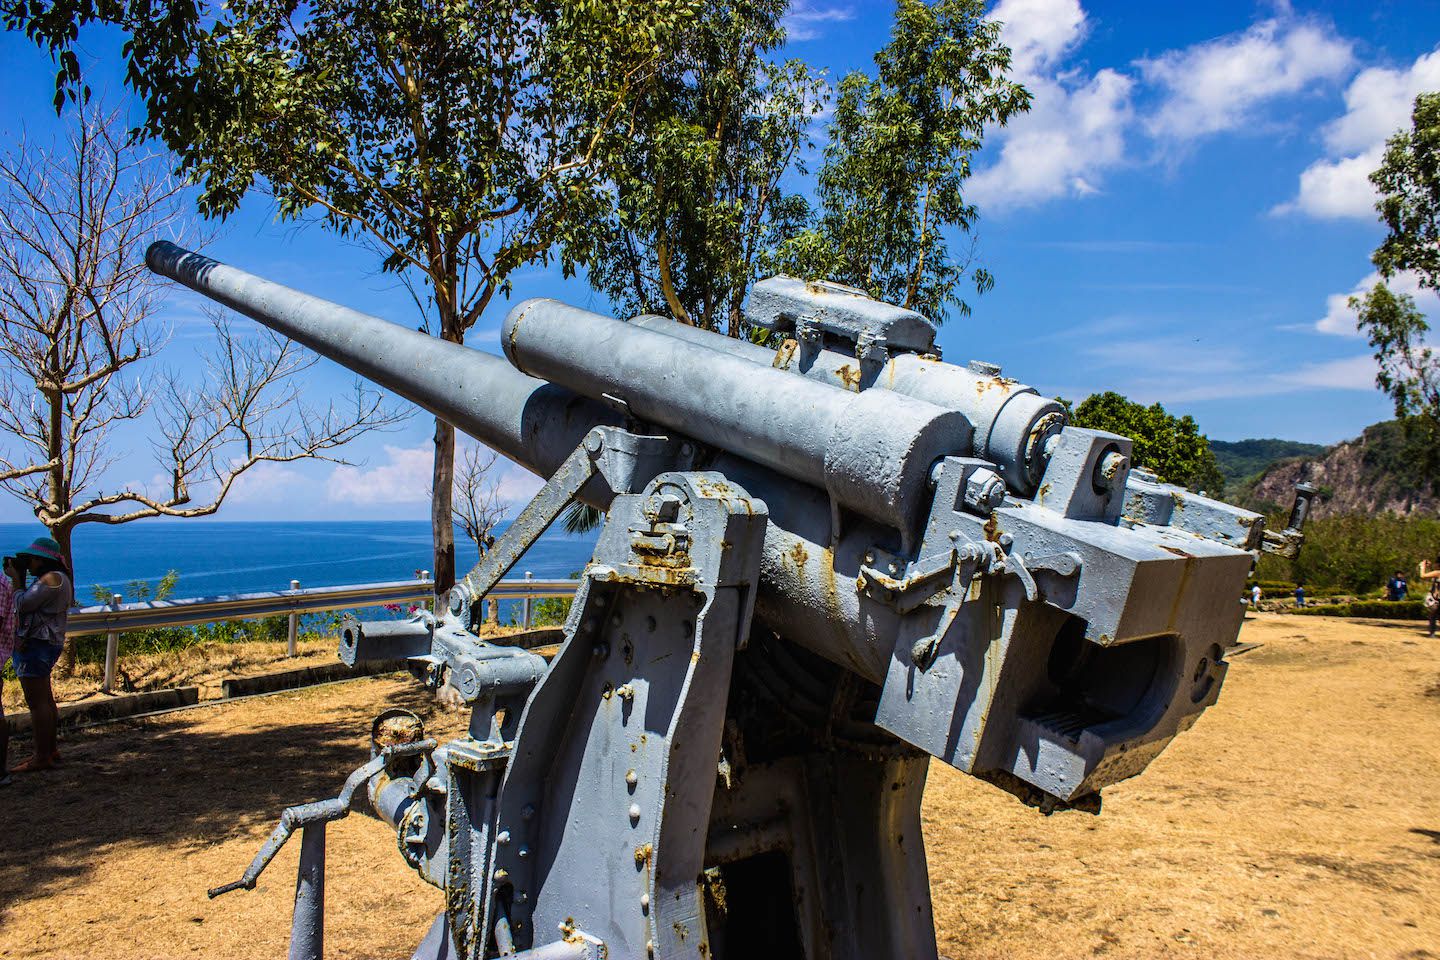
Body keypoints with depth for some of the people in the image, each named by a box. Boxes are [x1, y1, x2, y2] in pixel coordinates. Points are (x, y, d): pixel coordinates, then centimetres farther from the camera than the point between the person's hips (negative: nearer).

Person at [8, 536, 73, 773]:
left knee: (37, 703, -8)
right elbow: (28, 605, 17)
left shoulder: (52, 578, -15)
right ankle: (50, 750, 25)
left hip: (36, 645, -11)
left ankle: (42, 758, -5)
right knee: (45, 701, 16)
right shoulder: (50, 578, 19)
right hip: (41, 645, 11)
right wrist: (19, 579, 11)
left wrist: (16, 580, -4)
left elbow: (23, 605, -17)